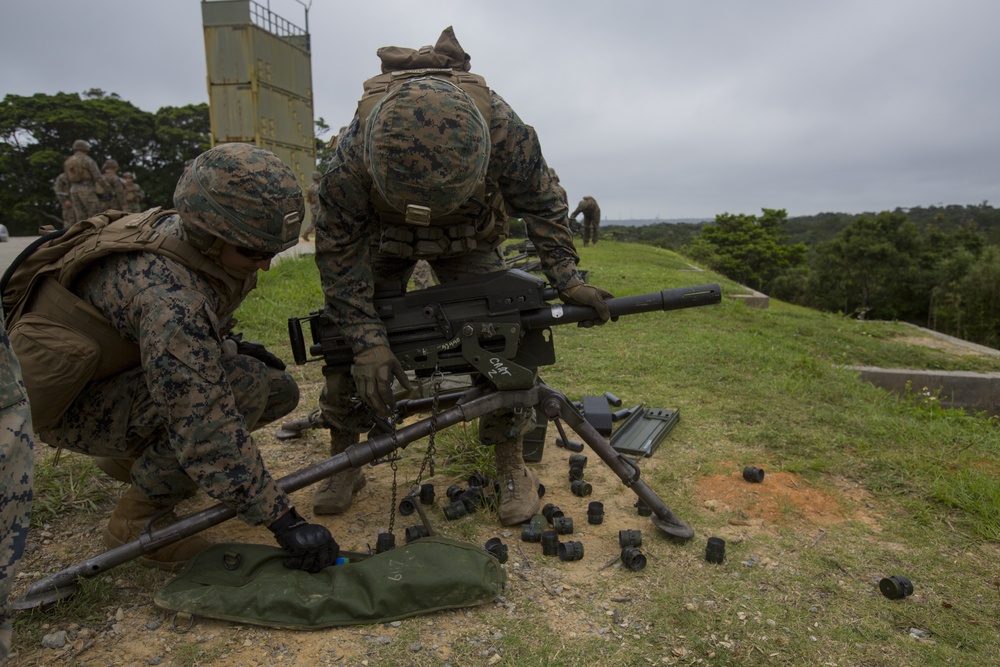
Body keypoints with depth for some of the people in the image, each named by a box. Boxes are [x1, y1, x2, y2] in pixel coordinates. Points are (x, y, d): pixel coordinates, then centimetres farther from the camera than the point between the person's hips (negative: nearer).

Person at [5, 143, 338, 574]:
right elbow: (206, 429, -39)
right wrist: (284, 522, -36)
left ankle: (133, 459, 16)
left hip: (122, 367, 9)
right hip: (75, 406, -8)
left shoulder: (183, 230, -10)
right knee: (242, 386, -31)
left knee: (280, 389, -1)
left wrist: (227, 345, -4)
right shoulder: (169, 296, -37)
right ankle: (136, 521, -11)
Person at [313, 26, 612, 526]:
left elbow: (540, 204, -18)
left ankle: (511, 469, 4)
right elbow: (338, 250, -26)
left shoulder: (500, 125, -36)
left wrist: (567, 279, -23)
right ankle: (343, 464, 10)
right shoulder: (354, 152, -37)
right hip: (381, 239, 1)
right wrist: (367, 343, -31)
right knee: (346, 336, -8)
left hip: (469, 239, 0)